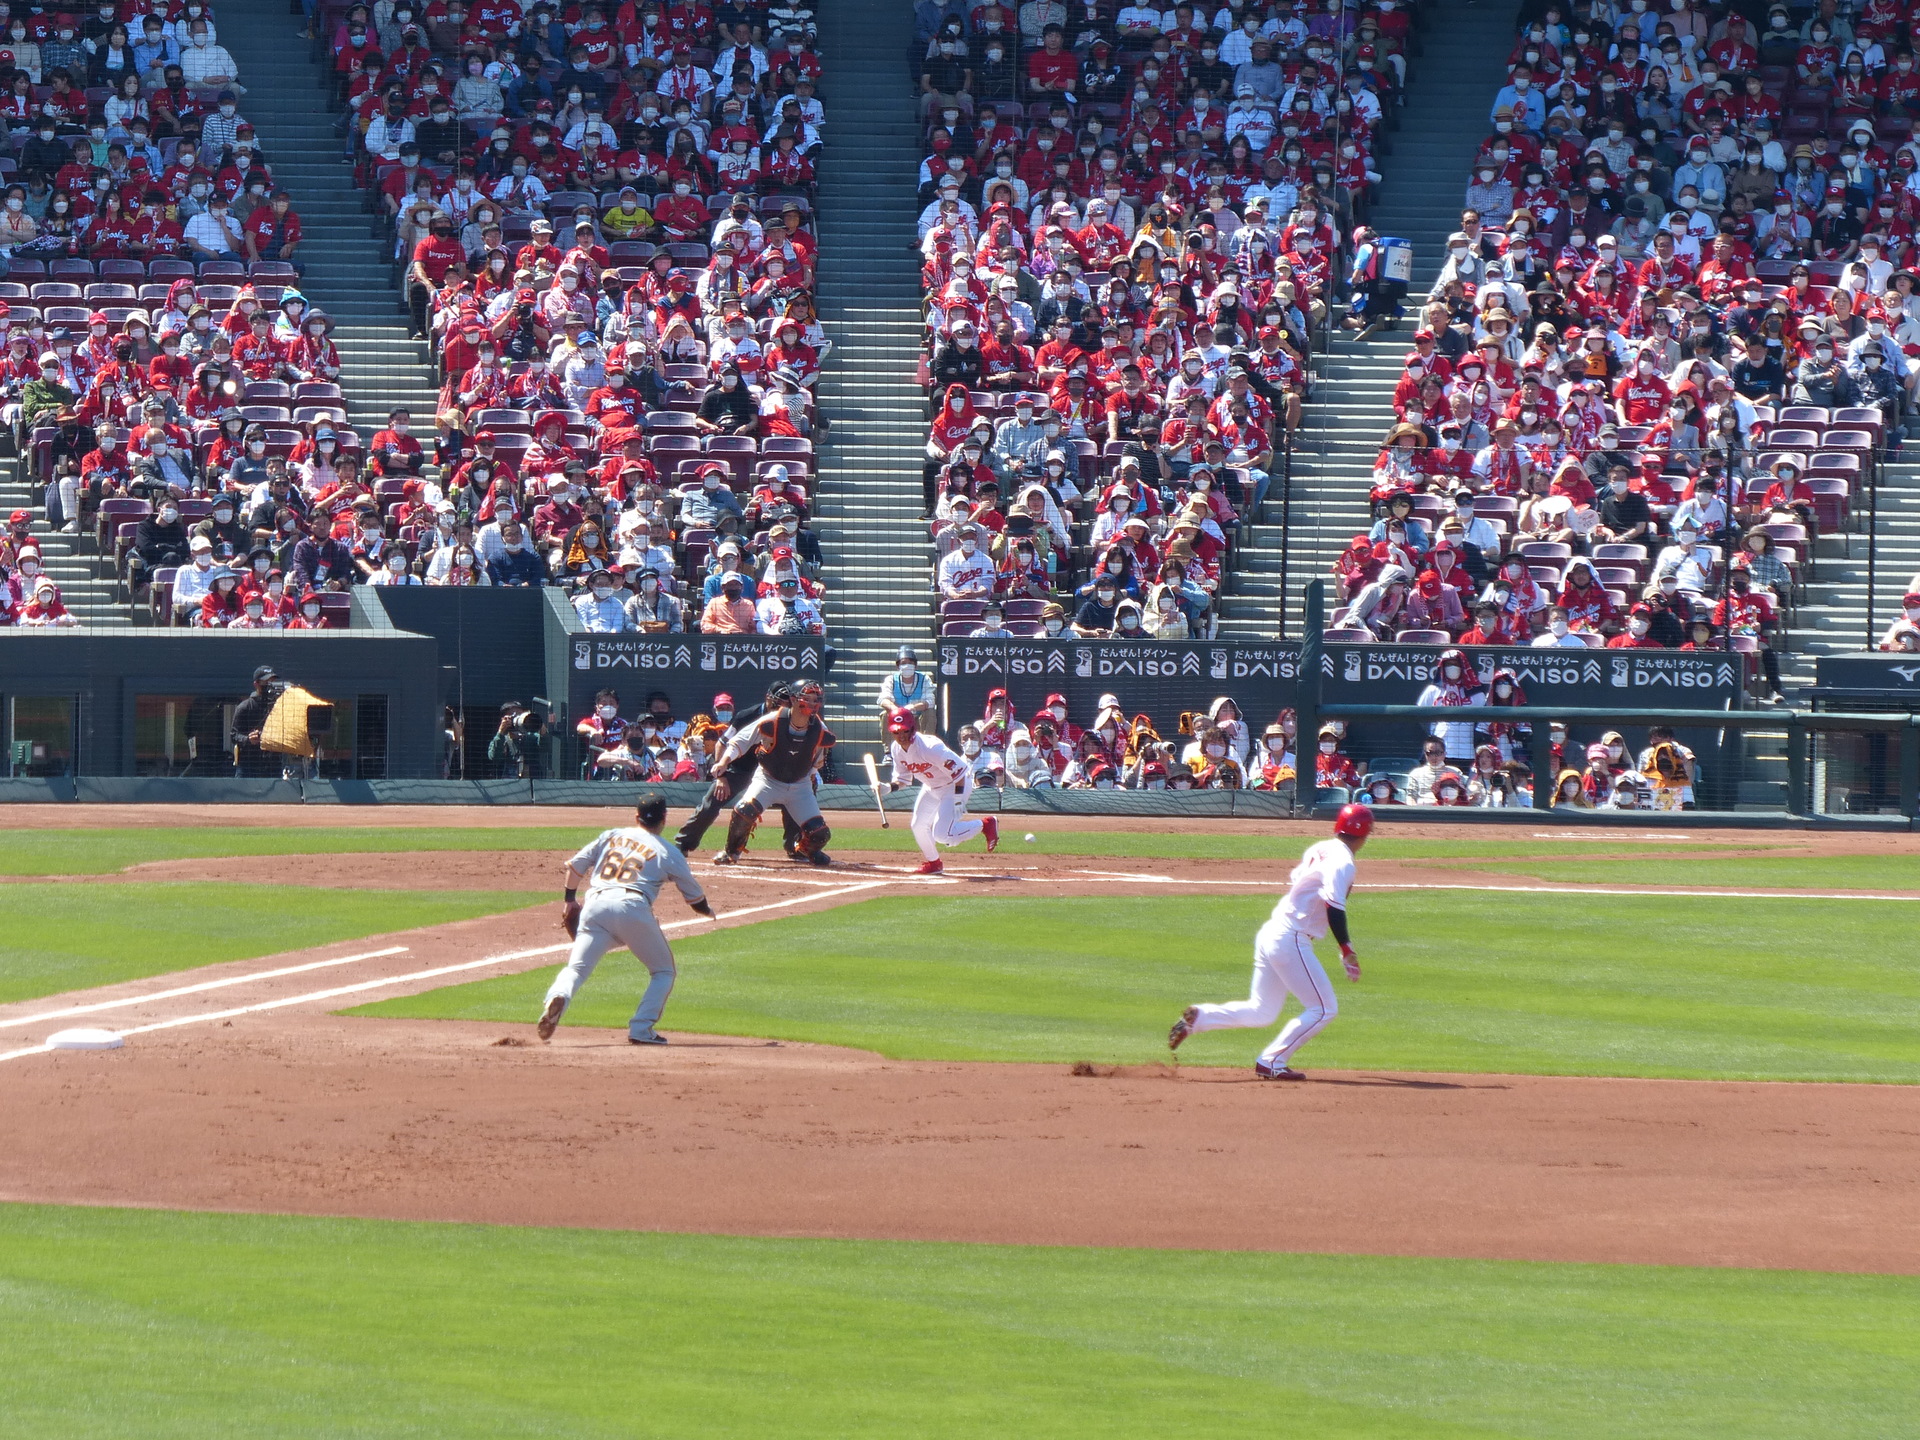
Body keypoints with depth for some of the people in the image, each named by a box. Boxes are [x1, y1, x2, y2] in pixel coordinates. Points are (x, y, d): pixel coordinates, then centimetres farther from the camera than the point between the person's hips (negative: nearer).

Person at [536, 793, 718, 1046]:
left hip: (595, 905, 2)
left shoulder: (610, 836, 22)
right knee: (663, 971, 15)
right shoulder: (668, 852, 16)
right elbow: (694, 896, 23)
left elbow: (576, 865, 18)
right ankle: (641, 1029, -1)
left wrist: (569, 900, 31)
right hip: (633, 908, -2)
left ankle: (557, 997, -35)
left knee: (576, 968, 0)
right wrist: (707, 911, 45)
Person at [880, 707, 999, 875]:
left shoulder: (929, 747, -33)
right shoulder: (897, 748, -8)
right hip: (931, 787, 8)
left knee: (941, 834, -16)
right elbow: (903, 777, 5)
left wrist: (958, 799, -28)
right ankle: (933, 863, 32)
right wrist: (890, 787, -16)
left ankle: (985, 825, 4)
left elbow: (959, 769, -29)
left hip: (954, 786, -8)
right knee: (918, 826, 9)